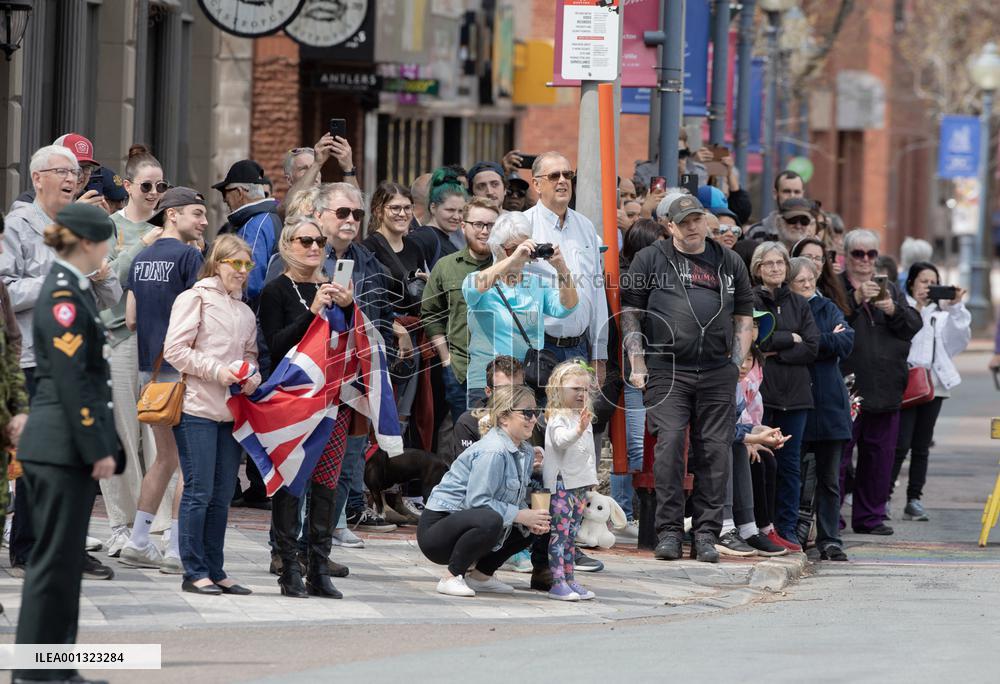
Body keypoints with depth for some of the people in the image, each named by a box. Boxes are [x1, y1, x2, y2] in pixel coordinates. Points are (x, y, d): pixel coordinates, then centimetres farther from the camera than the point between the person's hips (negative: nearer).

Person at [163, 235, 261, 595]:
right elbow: (175, 350, -9)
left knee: (222, 496, 9)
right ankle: (194, 572, -1)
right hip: (197, 408, -7)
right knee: (199, 493, -6)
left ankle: (214, 570, 15)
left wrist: (252, 377, 2)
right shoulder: (194, 299, -3)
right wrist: (217, 371, -16)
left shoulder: (245, 312, 18)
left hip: (230, 412, 7)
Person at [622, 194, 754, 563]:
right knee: (669, 443, -13)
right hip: (666, 370, -3)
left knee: (715, 451, -1)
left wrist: (737, 364, 9)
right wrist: (638, 365, -2)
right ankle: (669, 532, -7)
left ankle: (706, 534, 4)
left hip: (717, 373, 3)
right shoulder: (650, 260, 8)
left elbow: (744, 316, 21)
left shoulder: (729, 263, 16)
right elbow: (630, 313, 6)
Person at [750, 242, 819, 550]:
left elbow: (812, 347, 3)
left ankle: (786, 529, 8)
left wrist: (775, 353, -8)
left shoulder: (799, 304, 14)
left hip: (794, 394, 4)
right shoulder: (750, 301, 1)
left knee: (790, 463, 4)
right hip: (759, 392, -4)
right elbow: (755, 339, -14)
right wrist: (791, 338, -4)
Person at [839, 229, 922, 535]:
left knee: (879, 455, 8)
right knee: (838, 452, -6)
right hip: (845, 386, -5)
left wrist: (893, 310, -11)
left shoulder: (890, 289, 17)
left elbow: (914, 325, 7)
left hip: (884, 390, 5)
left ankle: (870, 517, 16)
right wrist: (856, 299, -22)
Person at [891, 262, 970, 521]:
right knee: (900, 444, -10)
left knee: (922, 446, 6)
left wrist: (956, 307, -7)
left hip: (934, 384, 5)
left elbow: (960, 339, 2)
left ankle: (914, 500, 9)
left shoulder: (942, 313, 15)